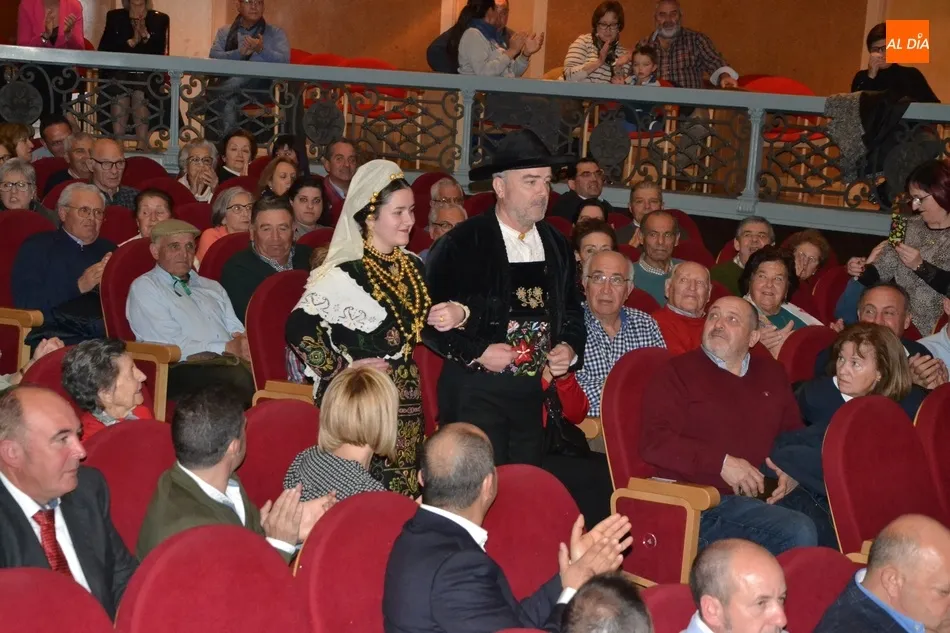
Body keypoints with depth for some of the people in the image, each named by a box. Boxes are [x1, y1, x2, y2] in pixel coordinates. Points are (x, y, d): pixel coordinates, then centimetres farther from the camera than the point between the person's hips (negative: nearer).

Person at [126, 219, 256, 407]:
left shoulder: (212, 287, 30)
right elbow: (173, 347, -3)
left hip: (230, 362, 6)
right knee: (237, 376, -38)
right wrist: (227, 348, -6)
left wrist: (241, 340, -5)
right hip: (184, 370, -6)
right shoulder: (144, 288, 8)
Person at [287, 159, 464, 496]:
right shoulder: (345, 273, -16)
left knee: (404, 495, 10)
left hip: (406, 402, 7)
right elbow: (298, 329, -18)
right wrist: (342, 368, -13)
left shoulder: (412, 266, 7)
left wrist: (455, 314, -1)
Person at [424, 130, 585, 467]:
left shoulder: (557, 245, 10)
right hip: (475, 393, -5)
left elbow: (571, 310, 19)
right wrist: (476, 352, -16)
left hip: (534, 395, 5)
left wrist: (570, 348, 1)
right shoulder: (459, 245, -8)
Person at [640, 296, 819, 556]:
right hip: (709, 503, -6)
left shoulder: (772, 372, 24)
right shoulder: (676, 373, 5)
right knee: (799, 533, -29)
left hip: (772, 494, 6)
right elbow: (655, 443, -7)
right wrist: (722, 463, -13)